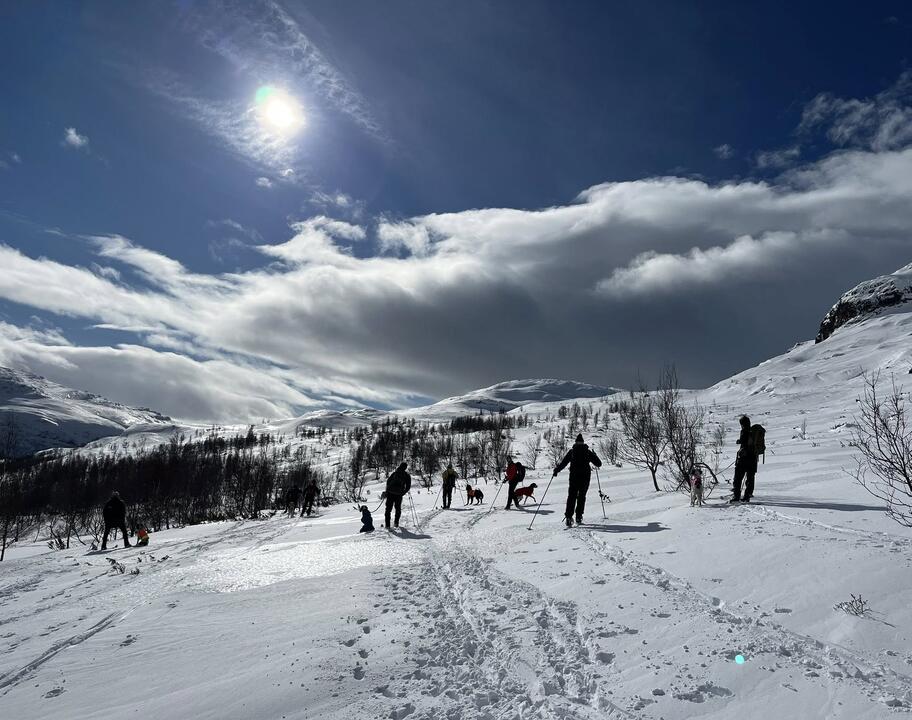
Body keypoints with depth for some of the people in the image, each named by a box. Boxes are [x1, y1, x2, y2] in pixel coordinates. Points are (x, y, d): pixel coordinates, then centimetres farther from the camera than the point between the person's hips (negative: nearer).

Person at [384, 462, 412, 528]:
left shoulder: (395, 473, 6)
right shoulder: (407, 476, 1)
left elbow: (388, 480, 8)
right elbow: (408, 487, 0)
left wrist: (388, 489, 16)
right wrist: (403, 493, 11)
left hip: (390, 493, 1)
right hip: (399, 494, -1)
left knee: (388, 508, 8)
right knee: (398, 508, 18)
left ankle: (387, 524, 2)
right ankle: (396, 523, 11)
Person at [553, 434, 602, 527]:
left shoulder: (571, 451, 2)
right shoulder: (588, 452, 3)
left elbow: (563, 462, -5)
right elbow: (599, 464, 8)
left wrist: (556, 470, 6)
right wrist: (594, 456, 27)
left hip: (574, 476, -1)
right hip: (585, 476, 1)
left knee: (571, 496, 0)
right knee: (581, 496, 14)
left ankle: (569, 517, -14)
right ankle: (579, 517, 13)